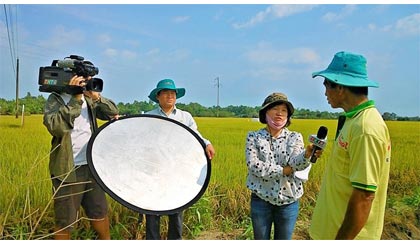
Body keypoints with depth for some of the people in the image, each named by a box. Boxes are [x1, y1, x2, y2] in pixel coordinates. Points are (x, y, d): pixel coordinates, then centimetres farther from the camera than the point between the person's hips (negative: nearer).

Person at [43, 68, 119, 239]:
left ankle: (106, 239, 38)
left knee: (100, 212, 18)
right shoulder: (55, 99, -6)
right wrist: (75, 98, -27)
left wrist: (96, 97, -15)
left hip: (92, 167, 5)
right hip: (68, 171, -5)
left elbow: (113, 113, 0)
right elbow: (55, 127, -24)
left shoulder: (89, 99, 8)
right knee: (65, 221, 7)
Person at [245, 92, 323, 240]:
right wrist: (284, 170, -18)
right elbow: (253, 165, -16)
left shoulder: (295, 137, -2)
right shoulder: (253, 137, -4)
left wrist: (308, 153, -41)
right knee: (260, 240, 16)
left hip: (288, 202, 1)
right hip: (261, 201, -1)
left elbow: (296, 163, -19)